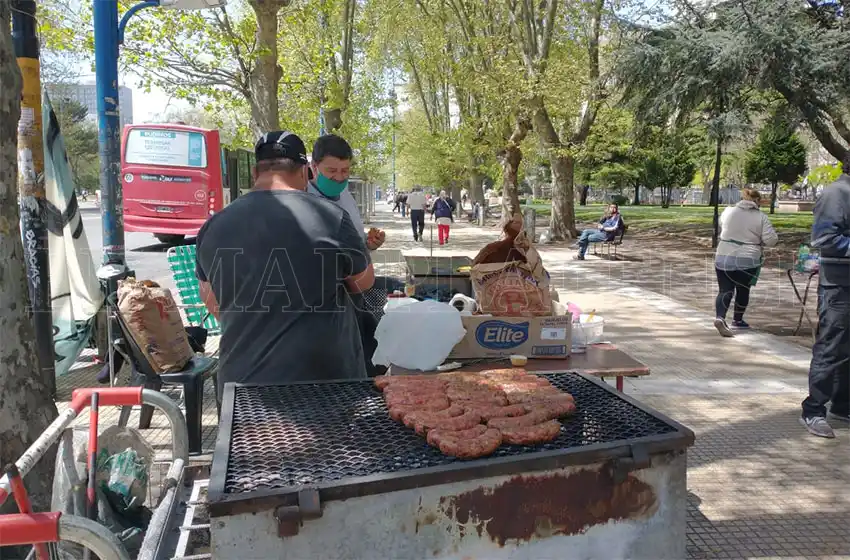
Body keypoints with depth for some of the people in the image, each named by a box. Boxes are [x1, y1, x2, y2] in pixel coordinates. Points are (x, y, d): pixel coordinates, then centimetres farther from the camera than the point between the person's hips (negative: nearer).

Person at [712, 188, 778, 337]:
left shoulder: (728, 211, 3)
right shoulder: (761, 217, -4)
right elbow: (771, 240, -7)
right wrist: (757, 240, 12)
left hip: (723, 258, 2)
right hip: (747, 260, -1)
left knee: (725, 290, 2)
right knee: (743, 290, 17)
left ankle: (720, 317, -21)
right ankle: (737, 320, 30)